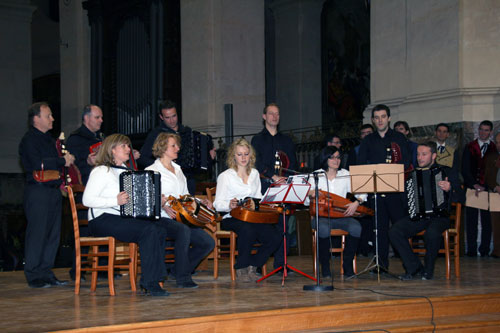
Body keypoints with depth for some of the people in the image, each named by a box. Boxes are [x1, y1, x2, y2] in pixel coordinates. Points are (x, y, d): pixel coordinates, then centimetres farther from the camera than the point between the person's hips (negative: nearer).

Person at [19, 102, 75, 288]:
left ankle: (46, 273, 14)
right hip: (37, 191, -9)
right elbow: (38, 164, -20)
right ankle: (34, 276, -1)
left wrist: (67, 160, 7)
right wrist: (62, 161, -11)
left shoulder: (48, 139, 21)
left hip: (53, 190, 9)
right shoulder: (29, 140, -7)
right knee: (37, 233, -6)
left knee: (53, 233, 8)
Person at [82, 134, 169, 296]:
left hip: (123, 218, 8)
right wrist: (116, 201, -24)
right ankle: (149, 284, -23)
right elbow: (87, 200, -16)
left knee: (160, 231, -16)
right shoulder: (101, 171, -6)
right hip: (102, 220, -8)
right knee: (149, 230, -27)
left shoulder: (124, 170, 21)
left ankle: (152, 280, -13)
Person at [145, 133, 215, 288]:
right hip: (162, 217, -7)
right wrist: (164, 205, -26)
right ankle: (182, 278, -26)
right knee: (184, 230, -38)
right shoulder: (151, 170, 1)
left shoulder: (178, 170, 24)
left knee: (208, 242, -11)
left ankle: (181, 269, 8)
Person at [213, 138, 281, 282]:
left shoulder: (254, 173, 18)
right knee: (247, 230, -39)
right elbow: (217, 204, -5)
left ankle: (251, 266, -2)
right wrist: (229, 205, -27)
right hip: (231, 218, -5)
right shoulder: (225, 176, 1)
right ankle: (241, 269, -18)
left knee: (275, 237, -22)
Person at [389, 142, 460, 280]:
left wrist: (449, 188, -28)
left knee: (432, 233, -37)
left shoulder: (445, 171, 4)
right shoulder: (413, 174, 16)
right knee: (394, 232, -20)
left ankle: (428, 270, -11)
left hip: (439, 216, -4)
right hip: (417, 216, 4)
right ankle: (414, 268, -9)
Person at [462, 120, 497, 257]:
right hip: (471, 188, 0)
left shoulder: (494, 148, 7)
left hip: (487, 189, 0)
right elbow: (465, 169, 4)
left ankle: (484, 250, 3)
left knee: (487, 219, -1)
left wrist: (485, 186, -6)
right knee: (471, 219, -2)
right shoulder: (470, 147, 9)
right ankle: (471, 250, 0)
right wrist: (474, 185, -8)